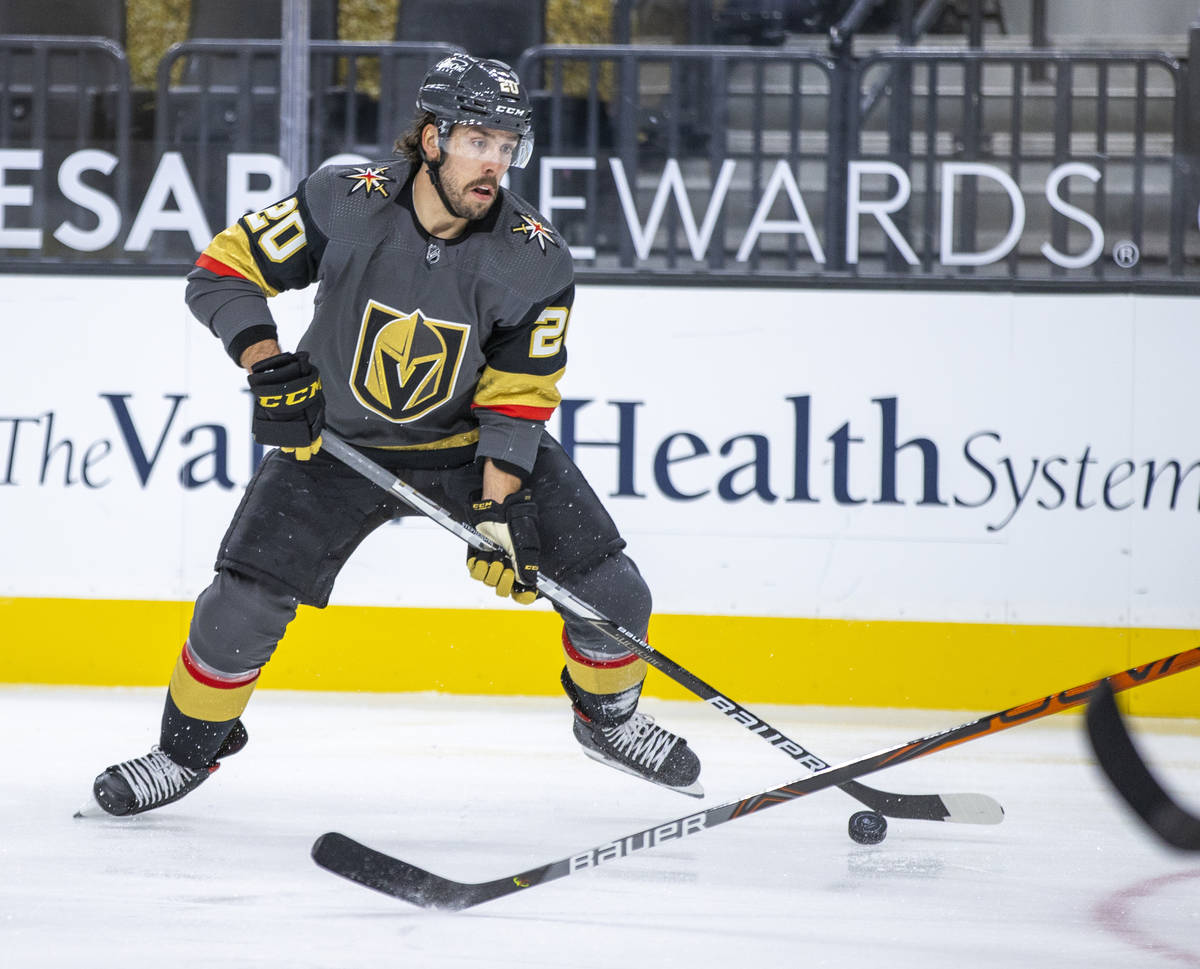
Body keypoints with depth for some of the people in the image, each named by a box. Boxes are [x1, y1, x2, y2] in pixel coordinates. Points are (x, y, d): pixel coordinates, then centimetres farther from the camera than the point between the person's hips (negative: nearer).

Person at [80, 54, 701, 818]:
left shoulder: (534, 259, -19)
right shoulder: (345, 204, -22)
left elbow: (517, 399, -15)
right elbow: (222, 271, -14)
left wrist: (497, 512, -24)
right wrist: (267, 363, -27)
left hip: (472, 441, 1)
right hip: (337, 439, -1)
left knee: (608, 587, -6)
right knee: (245, 603, -13)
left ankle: (609, 714, 25)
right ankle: (188, 748, 13)